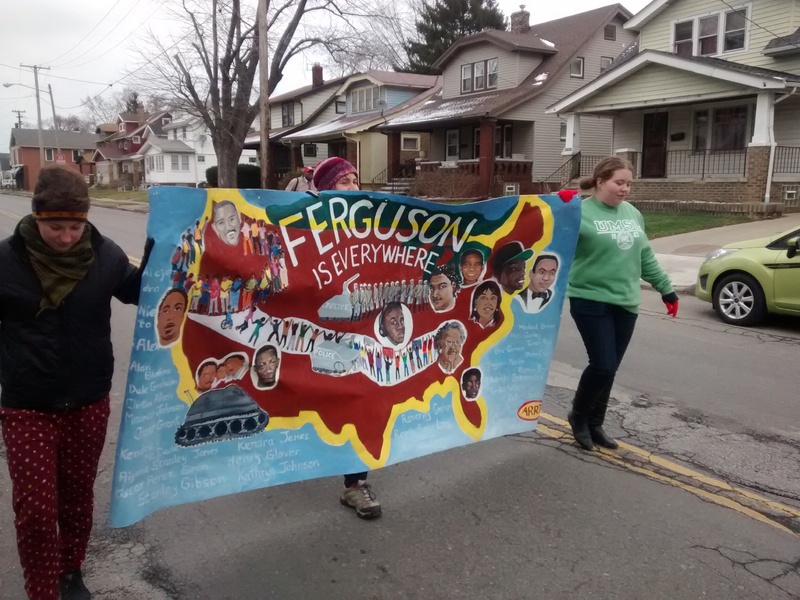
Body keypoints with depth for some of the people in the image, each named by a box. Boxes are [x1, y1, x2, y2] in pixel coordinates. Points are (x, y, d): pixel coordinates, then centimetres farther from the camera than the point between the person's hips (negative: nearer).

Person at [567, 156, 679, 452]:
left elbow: (646, 257, 19)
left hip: (625, 304, 6)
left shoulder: (632, 214, 11)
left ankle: (595, 424, 28)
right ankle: (578, 416, 18)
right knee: (603, 366, -8)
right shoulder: (581, 213, -9)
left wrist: (666, 289, 22)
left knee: (609, 369, 11)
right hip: (591, 302, -6)